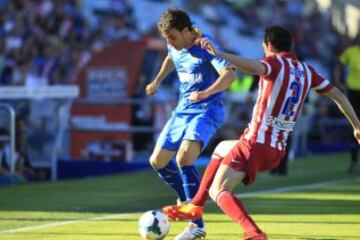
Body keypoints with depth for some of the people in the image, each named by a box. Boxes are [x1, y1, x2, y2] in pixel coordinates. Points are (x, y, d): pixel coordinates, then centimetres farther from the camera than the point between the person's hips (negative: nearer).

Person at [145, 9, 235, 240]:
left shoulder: (205, 46, -20)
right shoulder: (175, 47, 4)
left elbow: (229, 73, -34)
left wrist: (205, 93, -43)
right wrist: (157, 81, 29)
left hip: (207, 111, -8)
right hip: (183, 111, 8)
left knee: (184, 158, -28)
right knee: (157, 161, 9)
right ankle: (186, 200, 34)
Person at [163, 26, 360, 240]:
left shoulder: (276, 63, -8)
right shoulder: (306, 70, 12)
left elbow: (254, 67, -32)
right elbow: (337, 95, 15)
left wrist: (219, 54, -41)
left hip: (255, 144, -8)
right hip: (278, 151, 8)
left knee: (218, 191, -15)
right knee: (221, 150, 33)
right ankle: (195, 206, 31)